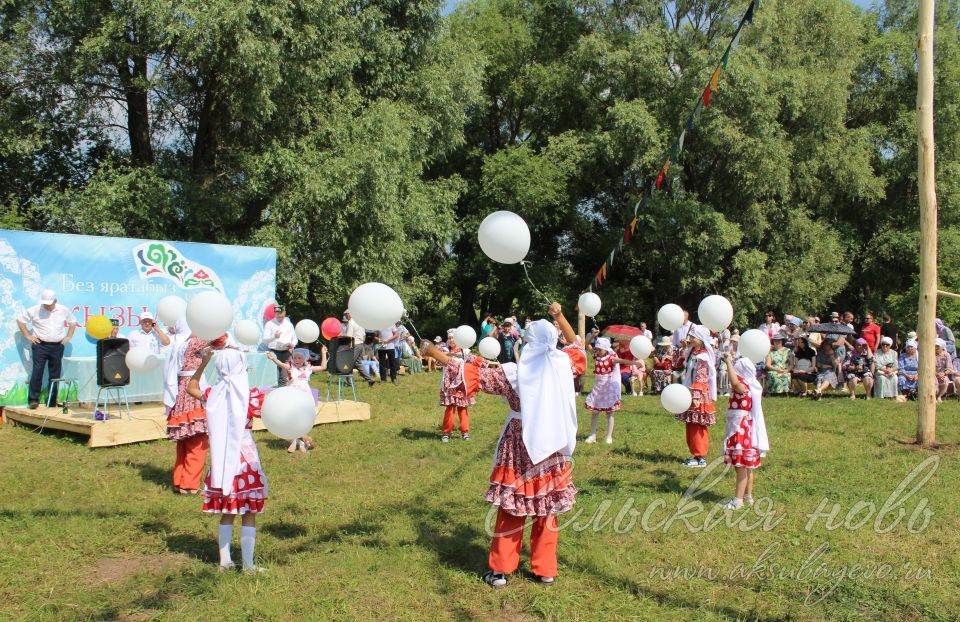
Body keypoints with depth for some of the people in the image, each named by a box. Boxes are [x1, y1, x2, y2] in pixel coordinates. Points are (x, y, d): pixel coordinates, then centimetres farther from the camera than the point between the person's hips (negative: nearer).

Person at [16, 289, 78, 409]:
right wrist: (28, 336, 0)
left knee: (55, 374, 5)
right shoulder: (34, 310, -3)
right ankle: (33, 399, -9)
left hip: (57, 346, 3)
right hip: (40, 345, -3)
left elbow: (73, 322, 20)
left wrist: (68, 337, 10)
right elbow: (20, 320, 6)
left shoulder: (63, 310, 5)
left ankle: (51, 402, 13)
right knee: (37, 372, -12)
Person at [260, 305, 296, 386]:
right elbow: (264, 340, -6)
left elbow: (294, 338, 19)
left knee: (284, 377, 3)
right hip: (274, 352, -3)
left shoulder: (289, 324, 12)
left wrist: (292, 344, -4)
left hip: (286, 353, 3)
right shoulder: (269, 324, 0)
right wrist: (274, 336, -24)